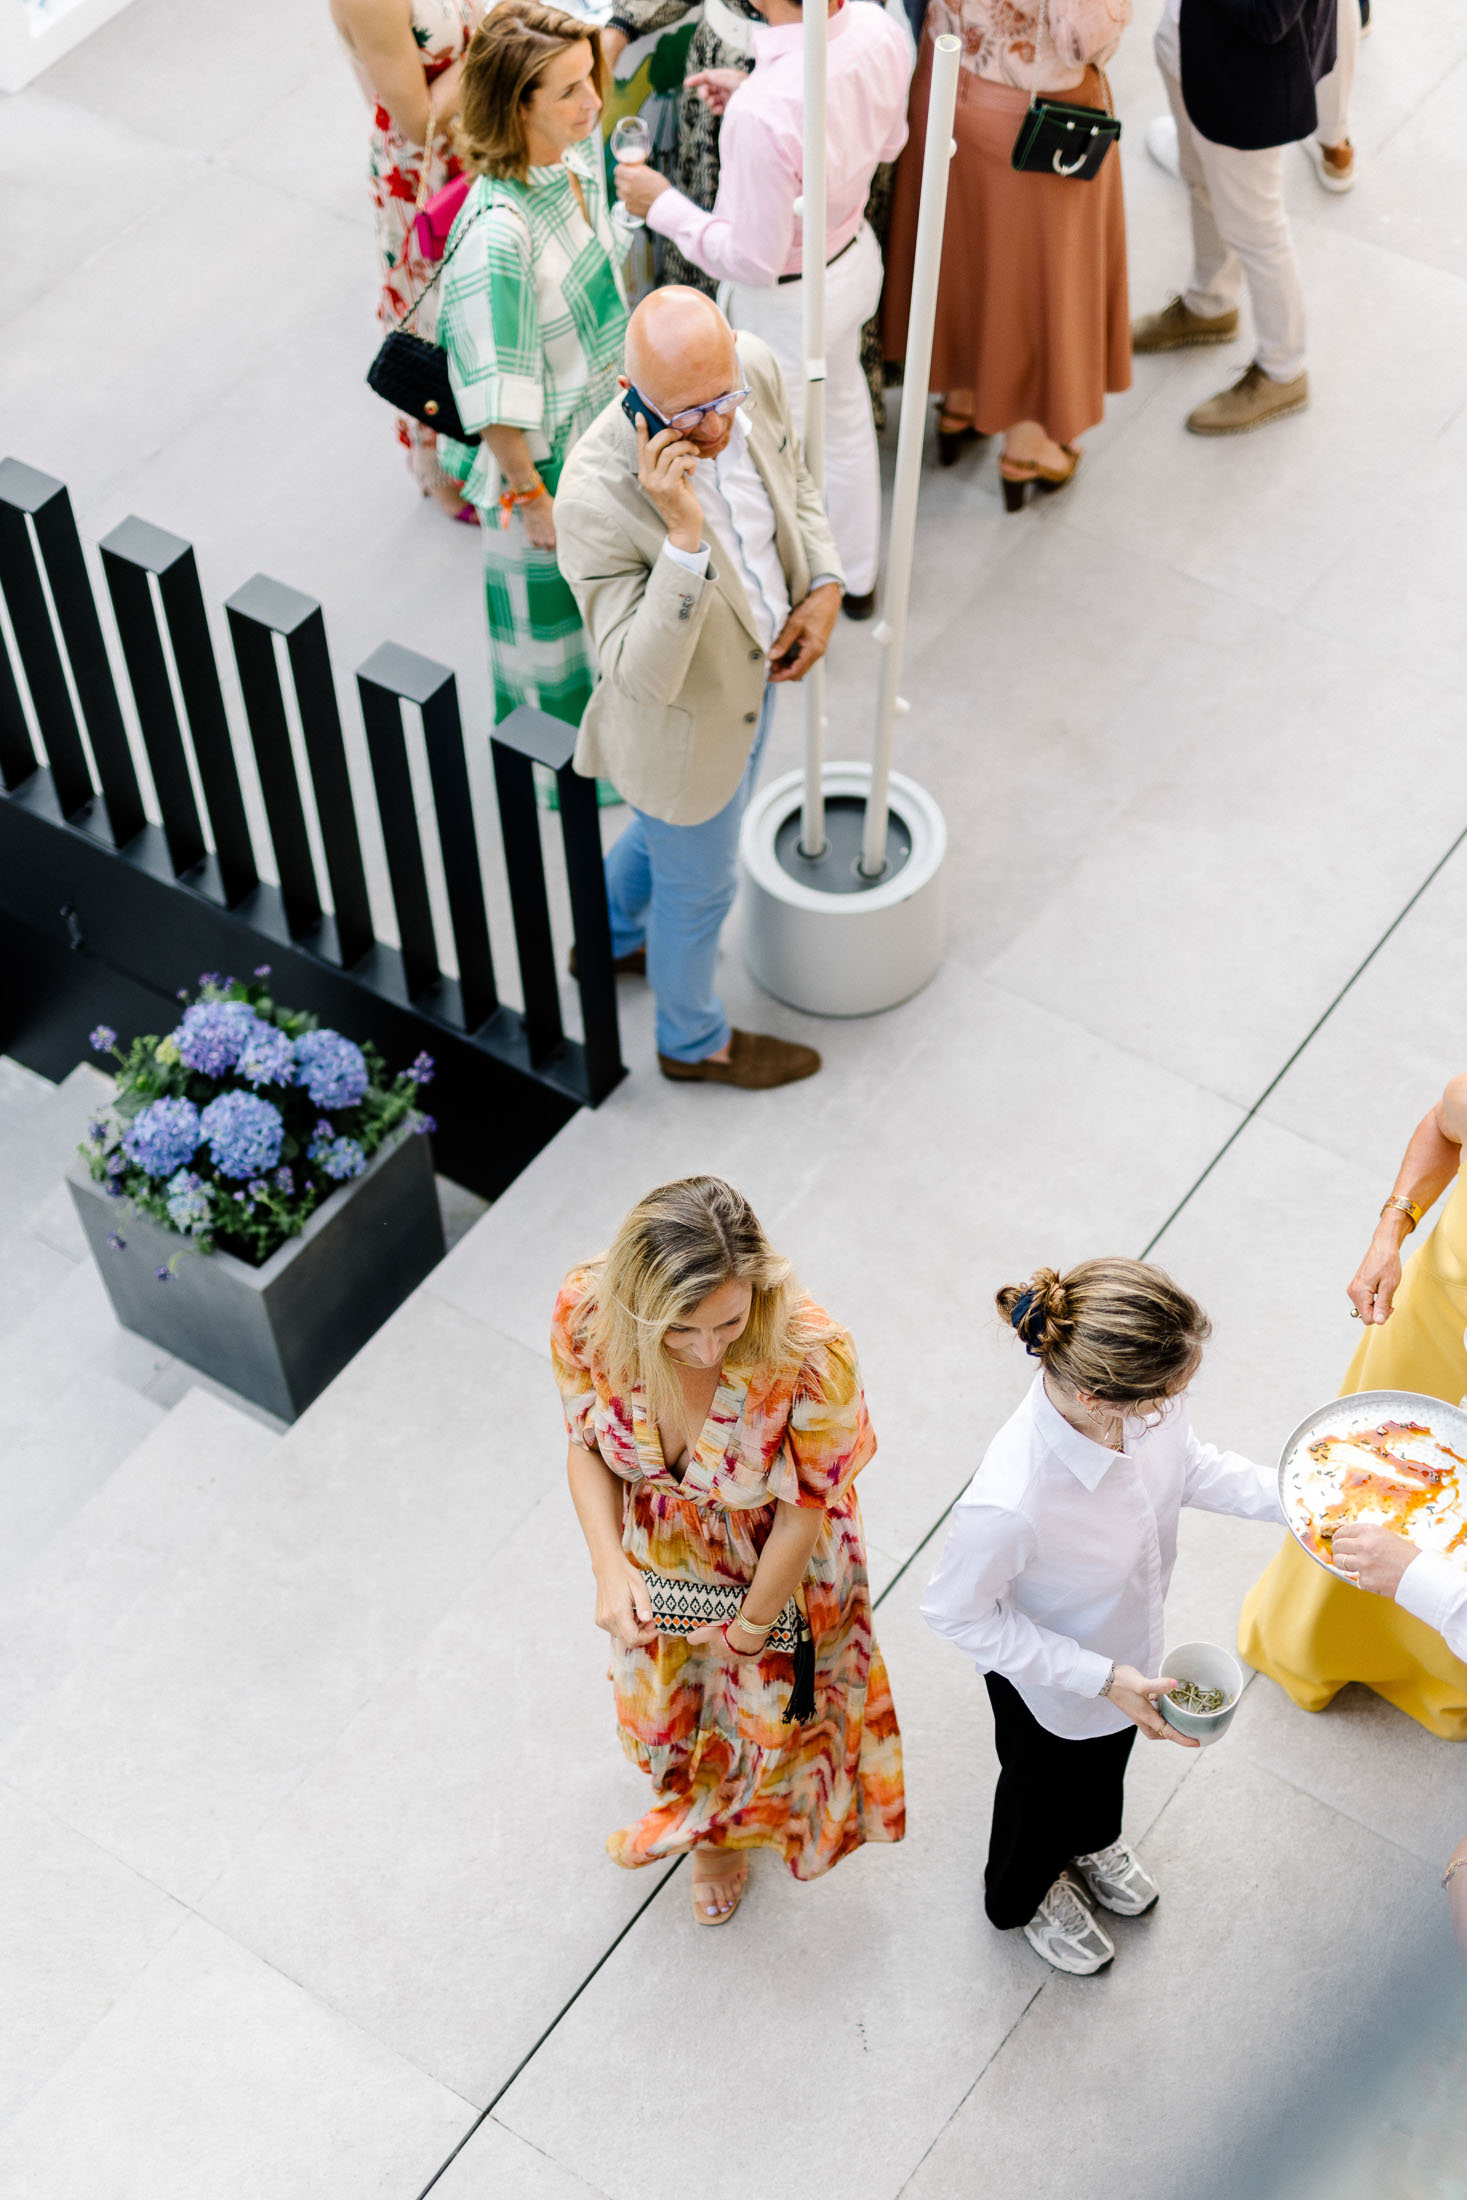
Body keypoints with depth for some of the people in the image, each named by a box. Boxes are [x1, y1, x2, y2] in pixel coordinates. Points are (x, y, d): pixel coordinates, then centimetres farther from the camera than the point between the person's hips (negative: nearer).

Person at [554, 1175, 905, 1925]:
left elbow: (805, 1508, -24)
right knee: (657, 1701, 31)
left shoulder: (810, 1357, -42)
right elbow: (586, 1444, -12)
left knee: (764, 1707, 27)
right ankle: (690, 1795, 70)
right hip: (657, 1556, 3)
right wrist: (609, 1569, -24)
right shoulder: (585, 1314, -34)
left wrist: (751, 1626, -9)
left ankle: (719, 1831, 65)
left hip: (772, 1566, -2)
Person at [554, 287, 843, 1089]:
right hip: (682, 723, -6)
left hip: (754, 666, 7)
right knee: (699, 886, 22)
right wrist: (685, 535, -50)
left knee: (674, 830, 35)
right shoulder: (598, 496, -41)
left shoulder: (756, 368, -22)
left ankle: (609, 939, 66)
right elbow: (643, 675, -40)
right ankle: (694, 1041, 53)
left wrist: (824, 588, -12)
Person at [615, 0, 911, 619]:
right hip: (855, 259, 7)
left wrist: (662, 205, -17)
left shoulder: (762, 112, -41)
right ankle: (857, 577, 54)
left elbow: (753, 259, -30)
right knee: (843, 413, 31)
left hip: (786, 301, -7)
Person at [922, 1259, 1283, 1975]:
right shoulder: (1011, 1505, -49)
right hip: (1046, 1685, -5)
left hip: (1126, 1648, 5)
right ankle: (1024, 1896, 64)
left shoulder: (1147, 1399, -31)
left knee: (1109, 1759, 37)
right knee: (1047, 1790, 29)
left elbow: (1186, 1463, -6)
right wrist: (1104, 1679, -27)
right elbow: (956, 1613, -29)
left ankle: (1093, 1844, 72)